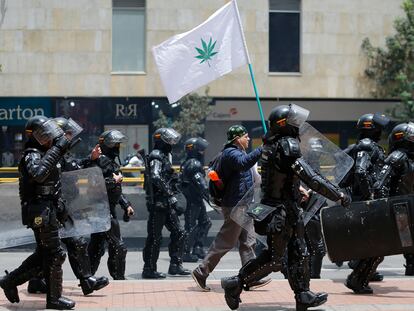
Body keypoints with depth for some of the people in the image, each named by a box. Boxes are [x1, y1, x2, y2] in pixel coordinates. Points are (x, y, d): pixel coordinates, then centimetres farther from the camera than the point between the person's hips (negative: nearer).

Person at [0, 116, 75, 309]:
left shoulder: (45, 153, 15)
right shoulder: (33, 155, -15)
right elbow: (38, 174, -38)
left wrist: (59, 208, 24)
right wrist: (57, 149, -34)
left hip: (48, 210, 10)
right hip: (41, 212, -10)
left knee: (43, 254, 16)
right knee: (55, 254, -4)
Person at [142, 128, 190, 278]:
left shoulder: (164, 157, 18)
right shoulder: (156, 157, -13)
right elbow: (155, 177, -29)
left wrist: (173, 201, 20)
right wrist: (167, 191, -22)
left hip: (167, 203, 10)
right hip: (158, 203, -10)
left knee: (179, 233, 9)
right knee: (154, 237, -4)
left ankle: (175, 265, 15)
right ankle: (149, 269, 3)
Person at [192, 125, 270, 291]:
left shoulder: (236, 152, 19)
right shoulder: (231, 153, -16)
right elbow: (244, 162, -37)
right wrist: (262, 149, -42)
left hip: (242, 205, 11)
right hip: (235, 206, -11)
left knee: (248, 242, 8)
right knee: (226, 242, -5)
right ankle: (201, 272, 2)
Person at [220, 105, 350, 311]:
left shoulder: (270, 144, 5)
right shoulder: (287, 147, -22)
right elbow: (311, 178, -25)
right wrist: (339, 195, -20)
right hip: (283, 211, -9)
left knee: (299, 252, 14)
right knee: (273, 259, -2)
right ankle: (235, 284, 4)